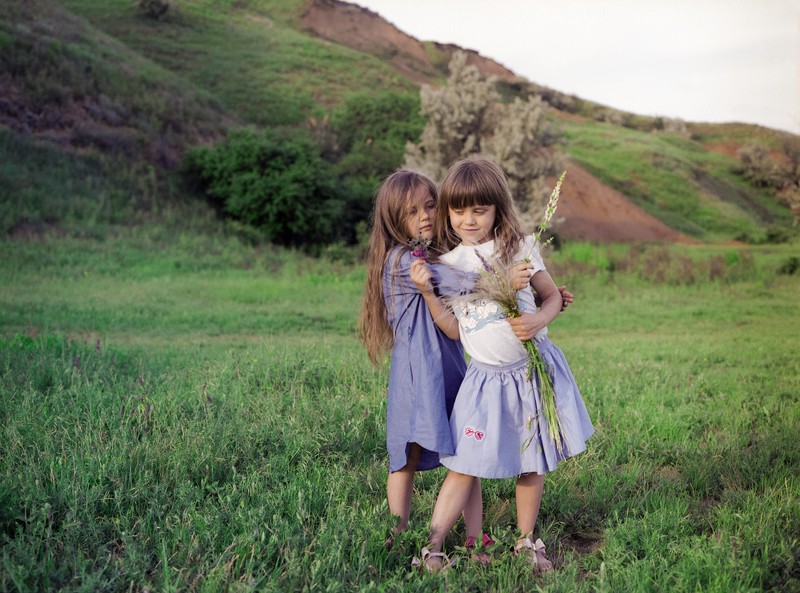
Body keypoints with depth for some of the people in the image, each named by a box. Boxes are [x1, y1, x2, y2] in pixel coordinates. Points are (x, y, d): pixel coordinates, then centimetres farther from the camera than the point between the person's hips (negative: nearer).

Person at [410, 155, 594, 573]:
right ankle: (432, 546, 7)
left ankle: (526, 542, 28)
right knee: (465, 466, -2)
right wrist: (427, 292, -11)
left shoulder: (520, 246, -2)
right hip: (486, 377, 0)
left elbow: (553, 296, 4)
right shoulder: (448, 263, 2)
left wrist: (539, 319, -17)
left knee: (532, 462, 11)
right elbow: (454, 328, 1)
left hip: (534, 368, 0)